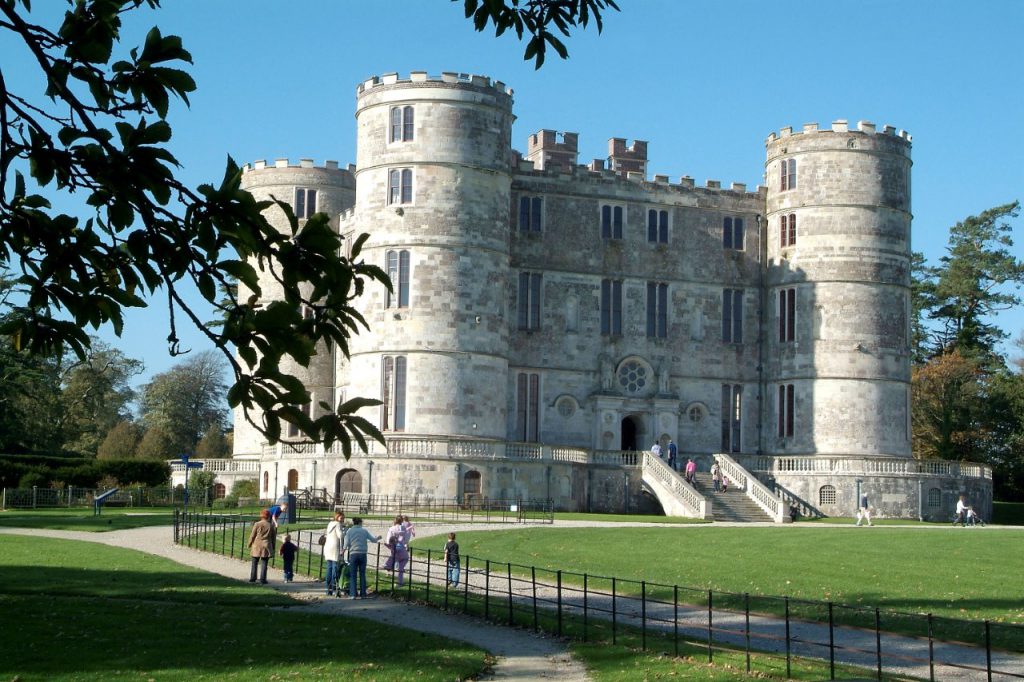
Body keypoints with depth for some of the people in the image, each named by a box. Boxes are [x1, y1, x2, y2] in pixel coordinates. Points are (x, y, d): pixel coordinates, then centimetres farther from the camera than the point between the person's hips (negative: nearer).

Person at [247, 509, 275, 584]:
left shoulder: (257, 524, -5)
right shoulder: (271, 525, 0)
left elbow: (252, 535, -3)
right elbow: (273, 537, 6)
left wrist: (249, 544, 9)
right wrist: (272, 546, 16)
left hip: (257, 546, 0)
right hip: (266, 547, 1)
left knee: (254, 563, 9)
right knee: (264, 564, 2)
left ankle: (252, 578, 10)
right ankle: (263, 579, -1)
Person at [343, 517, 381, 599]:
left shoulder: (350, 531, 3)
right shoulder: (364, 531, 6)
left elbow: (346, 544, -3)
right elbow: (373, 539, 8)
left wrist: (343, 549, 16)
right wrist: (378, 538, 30)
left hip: (353, 554, -1)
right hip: (363, 554, 1)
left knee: (353, 575, 2)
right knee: (362, 574, 9)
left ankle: (353, 594, -5)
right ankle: (363, 594, 8)